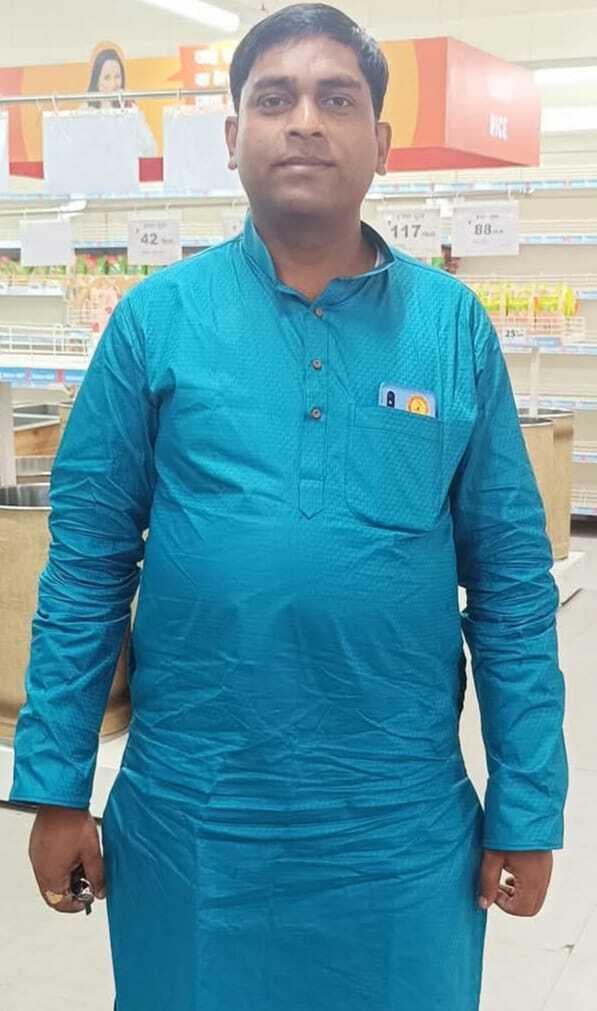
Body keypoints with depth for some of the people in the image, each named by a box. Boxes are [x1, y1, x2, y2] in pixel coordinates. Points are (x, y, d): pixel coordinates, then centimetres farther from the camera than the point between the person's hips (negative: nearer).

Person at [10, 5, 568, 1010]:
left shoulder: (453, 324, -1)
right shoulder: (158, 316, -2)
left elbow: (512, 580, 0)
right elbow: (86, 564, 0)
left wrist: (527, 811, -1)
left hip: (404, 828, 1)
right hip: (191, 819, 0)